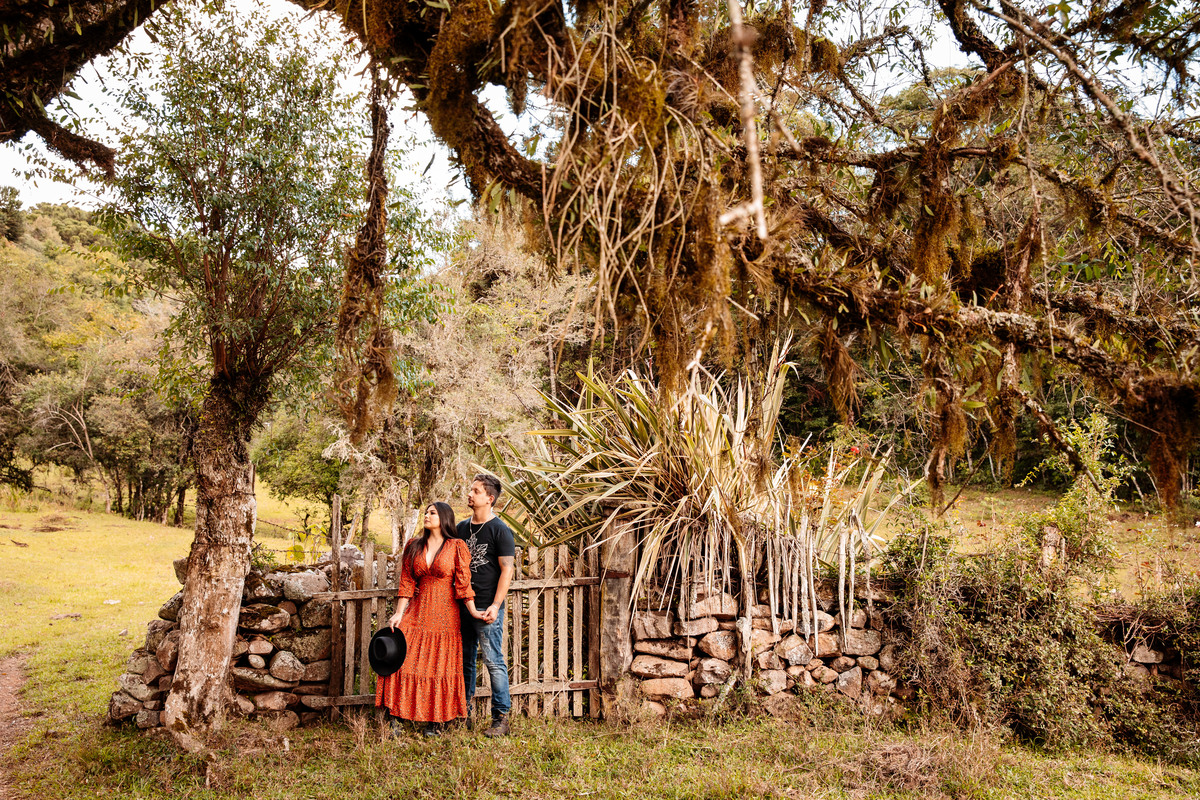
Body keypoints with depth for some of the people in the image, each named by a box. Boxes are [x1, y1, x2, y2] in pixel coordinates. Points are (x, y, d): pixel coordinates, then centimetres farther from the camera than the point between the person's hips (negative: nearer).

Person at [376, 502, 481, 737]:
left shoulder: (456, 547, -1)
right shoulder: (414, 547, 9)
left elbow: (463, 583, -4)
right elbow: (406, 583, 6)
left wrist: (473, 611, -10)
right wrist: (399, 614, 0)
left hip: (444, 615, -3)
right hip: (417, 612, 3)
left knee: (439, 666, 2)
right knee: (400, 661, -7)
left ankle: (435, 722, 13)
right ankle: (394, 718, 0)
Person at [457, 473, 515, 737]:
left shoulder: (500, 530, -7)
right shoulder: (462, 528, 12)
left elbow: (507, 570, -10)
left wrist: (495, 605, -17)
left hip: (487, 608, -6)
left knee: (493, 661, -3)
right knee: (465, 660, 13)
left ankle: (501, 718, 5)